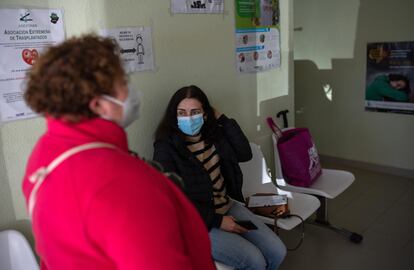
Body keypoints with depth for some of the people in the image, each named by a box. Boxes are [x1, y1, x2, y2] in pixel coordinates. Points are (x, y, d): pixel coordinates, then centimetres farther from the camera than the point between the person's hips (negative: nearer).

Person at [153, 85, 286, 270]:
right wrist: (216, 221, -16)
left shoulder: (213, 134, 2)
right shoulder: (166, 148, -16)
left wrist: (222, 119, -6)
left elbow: (245, 154, -3)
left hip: (227, 206, 6)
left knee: (277, 252, -2)